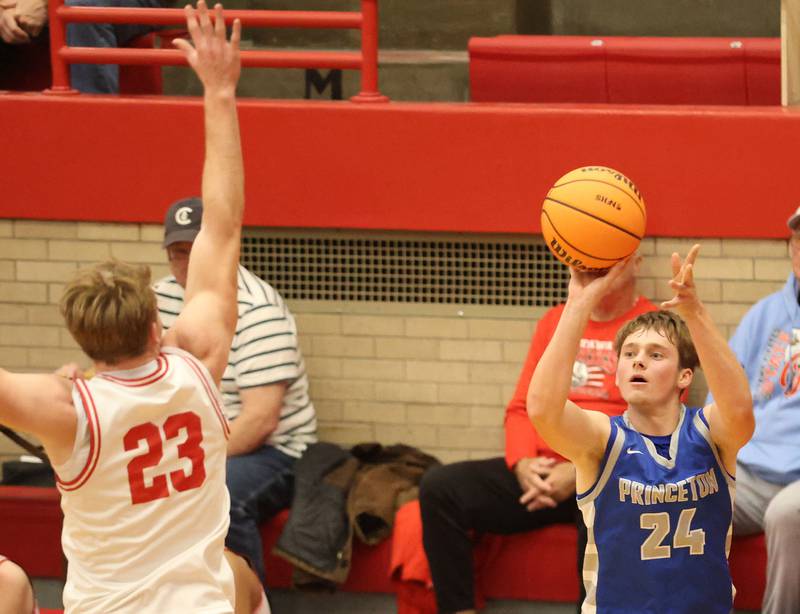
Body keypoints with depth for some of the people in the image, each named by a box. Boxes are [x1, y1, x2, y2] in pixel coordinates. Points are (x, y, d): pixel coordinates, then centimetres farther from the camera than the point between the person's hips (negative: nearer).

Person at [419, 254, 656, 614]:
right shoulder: (554, 322, 19)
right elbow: (522, 408, 18)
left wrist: (582, 472, -17)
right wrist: (522, 463, -5)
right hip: (541, 473, 6)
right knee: (439, 489, -15)